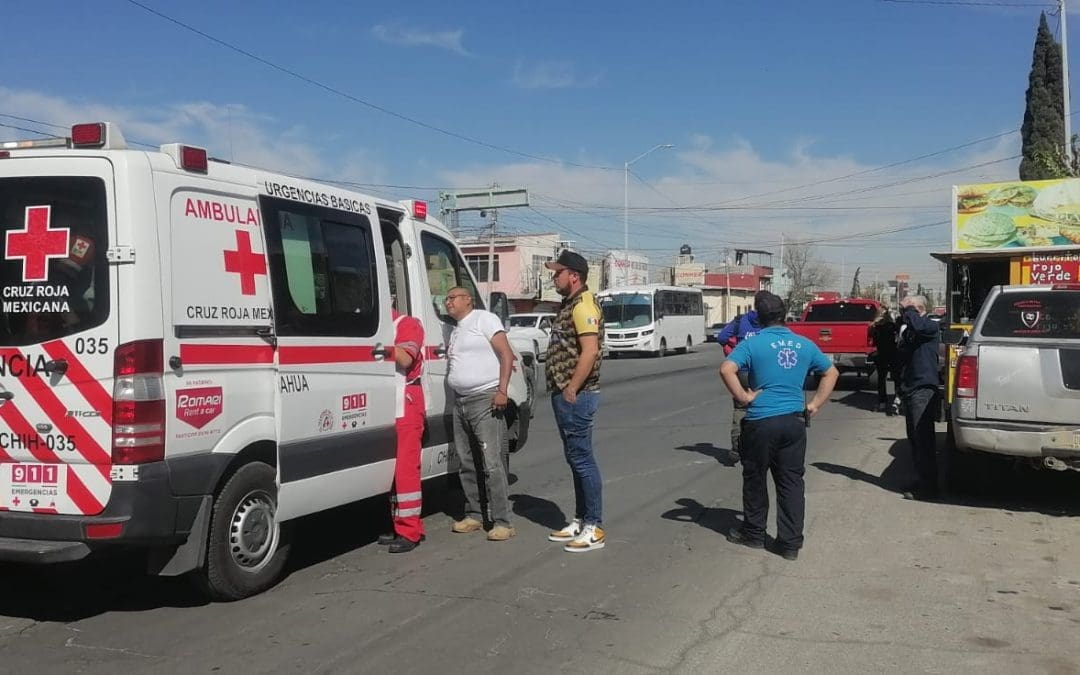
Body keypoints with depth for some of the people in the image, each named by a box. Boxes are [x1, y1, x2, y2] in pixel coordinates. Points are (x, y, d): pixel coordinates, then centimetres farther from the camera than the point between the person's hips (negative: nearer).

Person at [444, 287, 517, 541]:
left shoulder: (484, 319, -3)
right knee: (467, 464, 11)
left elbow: (507, 354, -11)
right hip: (460, 403, 9)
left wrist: (502, 391, -18)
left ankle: (502, 522, -8)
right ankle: (474, 516, 20)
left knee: (492, 464, -11)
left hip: (485, 399, -9)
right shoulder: (455, 331, 22)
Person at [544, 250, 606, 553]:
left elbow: (590, 352, -23)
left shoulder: (583, 305, -15)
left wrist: (571, 391, -21)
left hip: (576, 396, -10)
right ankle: (580, 521, 23)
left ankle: (594, 528, 1)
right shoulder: (570, 305, 17)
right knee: (575, 459, 14)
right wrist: (563, 391, 17)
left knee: (583, 460, -6)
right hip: (565, 394, 10)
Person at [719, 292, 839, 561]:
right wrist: (814, 404, 14)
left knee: (755, 479, 13)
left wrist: (744, 397, -11)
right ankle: (791, 543, 10)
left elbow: (726, 369, -22)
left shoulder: (753, 344, -7)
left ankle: (753, 534, 25)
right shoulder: (804, 345, 8)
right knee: (791, 482, 8)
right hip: (795, 421, 4)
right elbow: (831, 372, 18)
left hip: (761, 421, -4)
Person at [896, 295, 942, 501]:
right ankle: (922, 481, 21)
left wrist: (908, 310, -13)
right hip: (909, 389, 9)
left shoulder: (931, 326, -5)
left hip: (924, 389, -9)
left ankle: (928, 487, -6)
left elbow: (918, 325, -28)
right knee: (914, 438, 13)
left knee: (923, 438, -9)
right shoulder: (908, 328, 16)